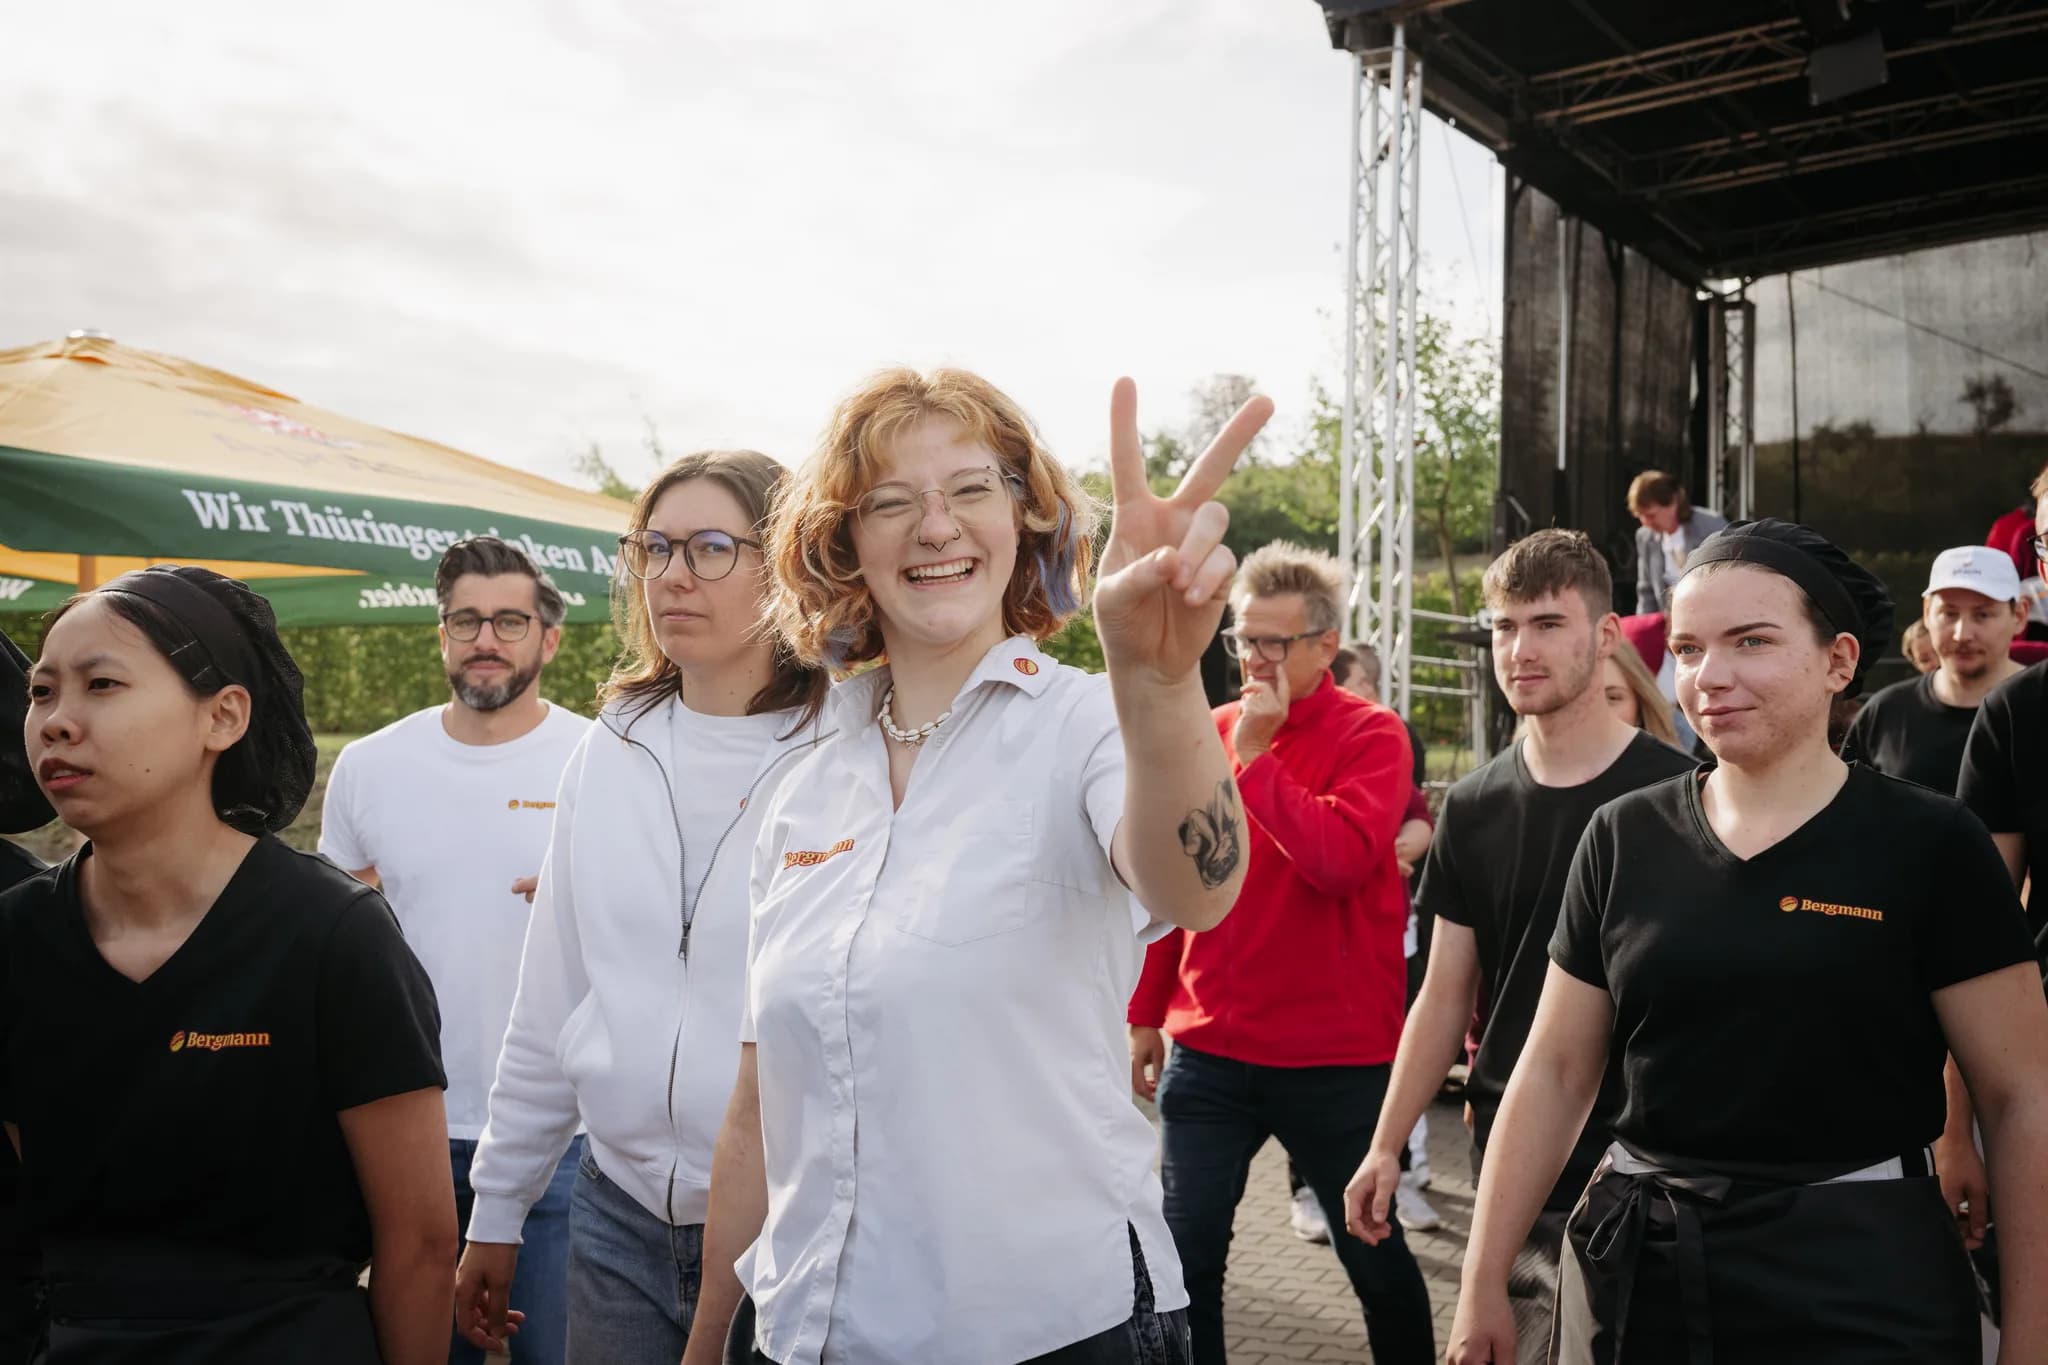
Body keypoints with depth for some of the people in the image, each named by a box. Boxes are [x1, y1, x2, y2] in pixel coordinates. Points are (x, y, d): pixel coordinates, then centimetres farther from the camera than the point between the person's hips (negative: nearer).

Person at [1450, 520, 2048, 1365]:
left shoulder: (1930, 844, -7)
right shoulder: (1623, 838, 1)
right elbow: (1554, 1074, 4)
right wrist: (1484, 1284, 4)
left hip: (1860, 1274, -3)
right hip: (1636, 1269, 3)